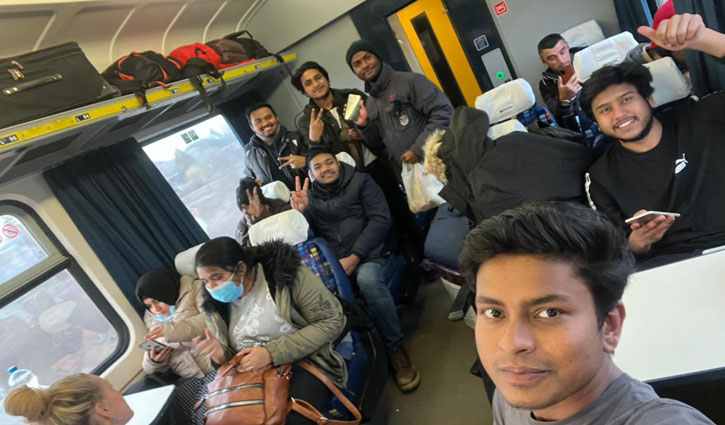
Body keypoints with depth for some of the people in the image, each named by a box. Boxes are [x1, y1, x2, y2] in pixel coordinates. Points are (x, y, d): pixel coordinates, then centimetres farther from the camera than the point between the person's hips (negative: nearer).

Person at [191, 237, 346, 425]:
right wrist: (221, 355, -12)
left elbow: (331, 321, -14)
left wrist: (272, 353, -20)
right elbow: (230, 358, 14)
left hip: (303, 363, -4)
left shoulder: (284, 271, -13)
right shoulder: (215, 305, 4)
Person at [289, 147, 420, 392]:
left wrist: (354, 257, -14)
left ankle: (395, 347, -17)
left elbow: (380, 220, -3)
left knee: (367, 278, -37)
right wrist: (301, 212, -11)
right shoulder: (312, 197, 18)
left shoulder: (360, 182, 9)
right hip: (336, 265, 3)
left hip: (373, 255, -3)